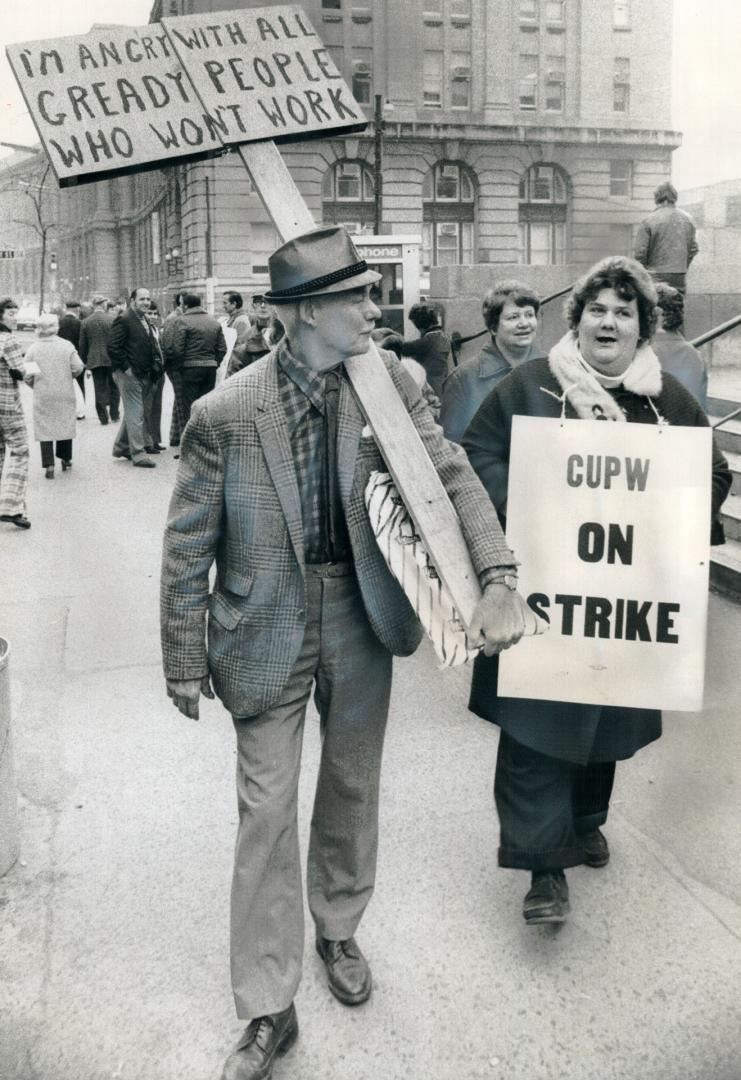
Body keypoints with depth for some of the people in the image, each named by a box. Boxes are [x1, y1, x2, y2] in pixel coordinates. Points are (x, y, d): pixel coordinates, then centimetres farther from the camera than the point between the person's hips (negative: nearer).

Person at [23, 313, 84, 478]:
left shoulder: (33, 348, -5)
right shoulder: (66, 346, -6)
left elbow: (26, 372, -6)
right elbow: (78, 367, -8)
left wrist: (34, 384, 13)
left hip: (42, 395, 0)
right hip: (65, 393, 0)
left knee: (44, 428, 4)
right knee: (65, 424, 16)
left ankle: (49, 464, -4)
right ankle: (65, 458, 25)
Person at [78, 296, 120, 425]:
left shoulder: (85, 322, 2)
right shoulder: (112, 320, -6)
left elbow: (82, 345, 6)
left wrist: (84, 361, 14)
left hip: (94, 360, 2)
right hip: (111, 359, -2)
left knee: (100, 389, 6)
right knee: (114, 388, 11)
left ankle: (103, 417, 3)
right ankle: (114, 415, 12)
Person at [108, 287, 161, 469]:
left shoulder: (144, 321, 17)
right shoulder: (124, 320, -12)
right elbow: (113, 347, -17)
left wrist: (155, 364, 11)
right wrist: (126, 368, -17)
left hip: (144, 375, 9)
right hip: (129, 374, -9)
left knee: (133, 412, 17)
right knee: (135, 413, -7)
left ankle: (121, 447, 29)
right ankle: (138, 454, -3)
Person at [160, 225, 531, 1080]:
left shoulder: (388, 381, -8)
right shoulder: (224, 413, -17)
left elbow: (451, 475, -8)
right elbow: (187, 550, -9)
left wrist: (498, 580, -23)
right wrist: (186, 664, -4)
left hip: (360, 621, 3)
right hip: (269, 633, -3)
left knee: (352, 789, 19)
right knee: (267, 811, 5)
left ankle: (338, 930, 46)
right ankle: (269, 1010, 23)